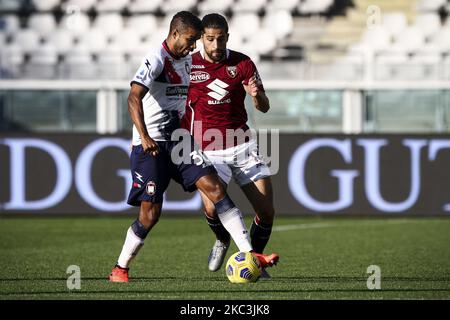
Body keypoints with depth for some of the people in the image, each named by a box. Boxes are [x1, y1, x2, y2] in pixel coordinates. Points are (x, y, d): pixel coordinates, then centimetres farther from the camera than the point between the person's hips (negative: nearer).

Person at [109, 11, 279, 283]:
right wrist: (144, 137, -40)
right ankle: (120, 269, 12)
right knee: (151, 213, -8)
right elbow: (134, 98, -29)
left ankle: (249, 255, -12)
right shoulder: (157, 59, -14)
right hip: (151, 146, -7)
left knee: (215, 188, -8)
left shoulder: (187, 61, 13)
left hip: (178, 141, 7)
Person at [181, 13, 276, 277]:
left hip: (242, 146, 2)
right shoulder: (188, 66, -3)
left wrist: (256, 95, -21)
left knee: (267, 210, -6)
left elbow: (264, 107, 1)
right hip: (208, 152, -2)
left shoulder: (243, 64, 0)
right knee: (212, 208, -24)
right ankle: (222, 241, 11)